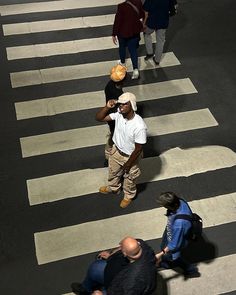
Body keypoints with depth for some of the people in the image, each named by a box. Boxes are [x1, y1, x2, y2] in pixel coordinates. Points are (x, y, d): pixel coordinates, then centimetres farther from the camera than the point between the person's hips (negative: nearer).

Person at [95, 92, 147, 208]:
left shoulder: (139, 126, -37)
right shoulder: (118, 115, -20)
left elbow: (138, 149, -26)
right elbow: (98, 118, -13)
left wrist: (128, 164, -16)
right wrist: (107, 107, -30)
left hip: (130, 156, -5)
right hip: (116, 151, 5)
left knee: (129, 179, 24)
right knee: (113, 172, 32)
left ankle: (128, 196, 55)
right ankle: (113, 188, 64)